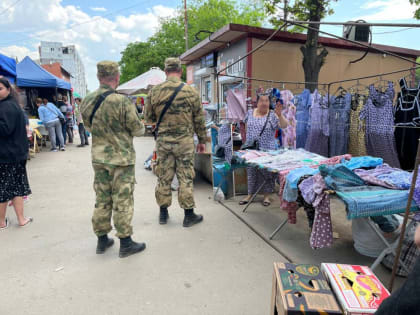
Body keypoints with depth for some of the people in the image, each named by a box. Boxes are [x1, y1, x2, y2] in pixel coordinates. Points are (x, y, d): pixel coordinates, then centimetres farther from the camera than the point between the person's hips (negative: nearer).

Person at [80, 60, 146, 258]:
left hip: (98, 158, 6)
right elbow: (138, 131, -10)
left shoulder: (86, 102, 2)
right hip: (121, 159, -6)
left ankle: (102, 240, 27)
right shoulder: (123, 102, -18)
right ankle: (125, 243, 15)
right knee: (122, 201, 4)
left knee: (102, 200, 15)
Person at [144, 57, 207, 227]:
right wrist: (202, 140, 9)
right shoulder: (190, 91, -5)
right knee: (185, 177, 5)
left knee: (163, 177, 11)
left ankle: (163, 213, 24)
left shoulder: (154, 91, 0)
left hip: (163, 141, 2)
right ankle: (189, 215, 15)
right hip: (184, 141, -2)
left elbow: (148, 117, 8)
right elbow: (199, 119, -1)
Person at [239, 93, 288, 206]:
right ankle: (250, 194, 25)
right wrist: (245, 141, 13)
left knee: (266, 172, 7)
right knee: (251, 172, 12)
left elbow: (284, 126, -17)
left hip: (267, 150, -3)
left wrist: (279, 115, -32)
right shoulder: (250, 113, 6)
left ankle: (266, 196, 21)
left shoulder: (272, 115, -6)